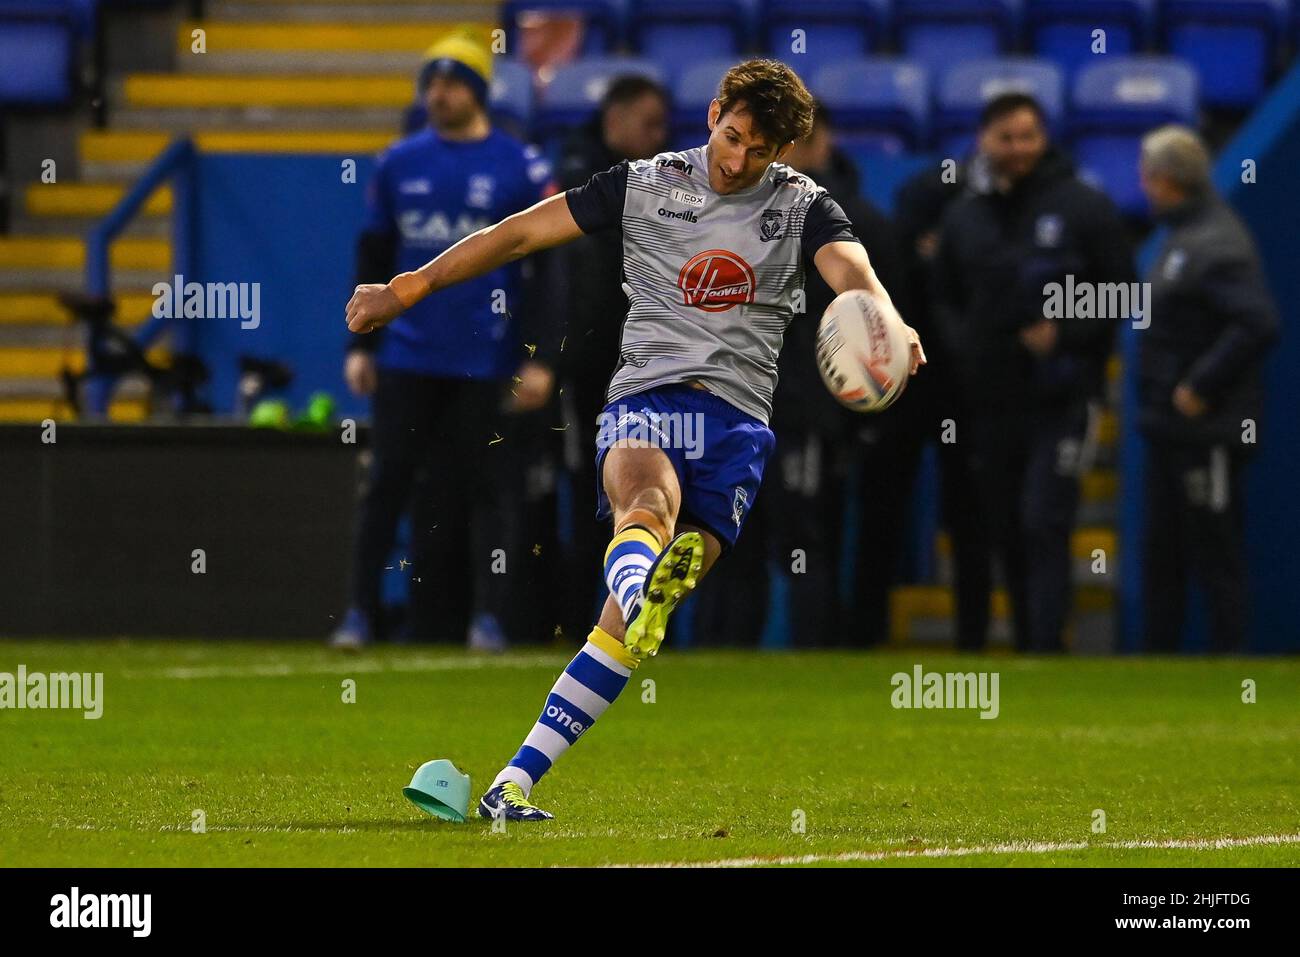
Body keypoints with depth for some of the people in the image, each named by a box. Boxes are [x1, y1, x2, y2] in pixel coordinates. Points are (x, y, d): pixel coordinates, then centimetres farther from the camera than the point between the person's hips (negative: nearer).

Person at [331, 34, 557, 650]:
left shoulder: (521, 167, -2)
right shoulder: (399, 164, 8)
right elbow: (372, 260, 14)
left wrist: (538, 359, -8)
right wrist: (360, 345, 7)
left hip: (486, 361, -3)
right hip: (407, 357, 3)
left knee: (487, 485, 2)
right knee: (388, 481, 0)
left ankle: (487, 617, 9)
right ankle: (360, 612, 2)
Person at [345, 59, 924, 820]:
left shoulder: (802, 207, 8)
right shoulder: (644, 185, 8)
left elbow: (852, 271, -12)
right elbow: (521, 234, 11)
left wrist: (888, 324, -36)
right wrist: (407, 289, 8)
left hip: (739, 422, 1)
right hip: (647, 398, -1)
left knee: (639, 613, -9)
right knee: (651, 506, -37)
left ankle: (514, 783, -7)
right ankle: (640, 591, -74)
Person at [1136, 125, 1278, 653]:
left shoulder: (1218, 243, -18)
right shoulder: (1181, 235, 13)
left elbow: (1258, 324, -28)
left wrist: (1200, 387, -23)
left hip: (1208, 430, -10)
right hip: (1171, 429, 10)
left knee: (1215, 557, -3)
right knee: (1162, 554, 16)